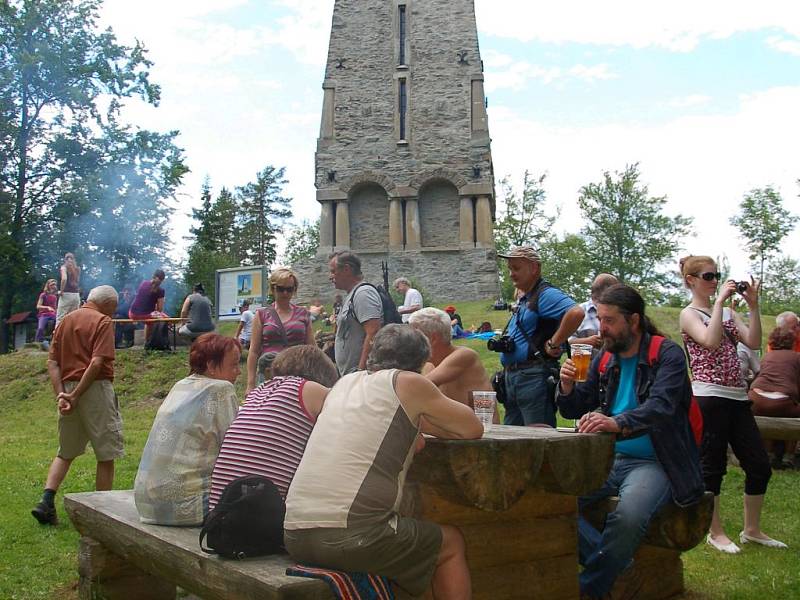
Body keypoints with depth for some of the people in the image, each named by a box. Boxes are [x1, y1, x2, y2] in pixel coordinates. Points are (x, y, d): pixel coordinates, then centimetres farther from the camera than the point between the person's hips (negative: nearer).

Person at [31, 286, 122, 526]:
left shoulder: (65, 321, 14)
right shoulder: (103, 322, -6)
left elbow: (52, 362, 6)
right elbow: (97, 363, -18)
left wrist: (61, 394, -3)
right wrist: (76, 396, -14)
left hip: (68, 390, 7)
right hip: (95, 389, -6)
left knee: (65, 453, 19)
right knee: (106, 455, 5)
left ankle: (46, 503, 6)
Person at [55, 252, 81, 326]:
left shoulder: (64, 267, -1)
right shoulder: (77, 268, 14)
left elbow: (64, 279, -17)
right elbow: (78, 281, 7)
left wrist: (61, 291, -9)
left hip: (66, 294, -5)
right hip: (76, 295, 5)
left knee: (60, 318, -4)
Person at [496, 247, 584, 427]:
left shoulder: (545, 294, -11)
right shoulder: (523, 299, 20)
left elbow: (576, 313, -29)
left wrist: (554, 344, -21)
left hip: (534, 377, -10)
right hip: (511, 376, 10)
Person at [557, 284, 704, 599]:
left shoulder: (667, 354, -5)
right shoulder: (604, 359, 11)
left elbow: (661, 407, -24)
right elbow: (575, 411, 17)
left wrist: (617, 423, -43)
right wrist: (567, 386, -6)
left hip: (653, 463, -6)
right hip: (607, 459, 6)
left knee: (628, 515, -35)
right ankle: (618, 573, -8)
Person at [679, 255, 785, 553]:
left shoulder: (728, 312, 16)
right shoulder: (689, 314, -1)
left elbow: (754, 342, 3)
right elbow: (711, 341, -20)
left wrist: (753, 305, -2)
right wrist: (720, 300, -15)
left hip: (737, 397, 7)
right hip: (709, 397, -7)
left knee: (760, 466, 8)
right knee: (712, 466, 0)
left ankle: (752, 530, 23)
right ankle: (716, 533, 13)